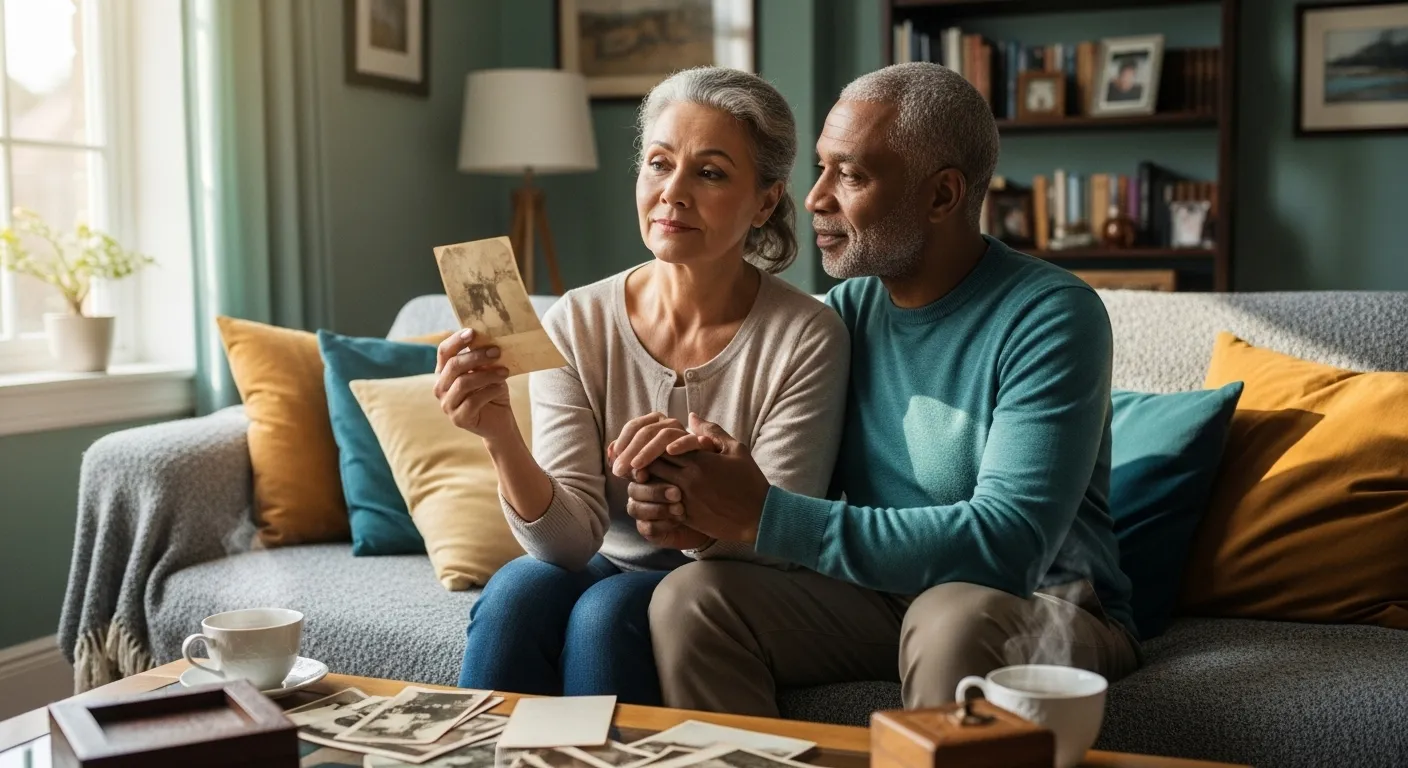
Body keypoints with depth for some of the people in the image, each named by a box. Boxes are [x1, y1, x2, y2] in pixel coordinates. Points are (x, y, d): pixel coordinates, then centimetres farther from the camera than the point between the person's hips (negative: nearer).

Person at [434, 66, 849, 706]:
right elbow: (571, 539, -13)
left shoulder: (806, 340, -13)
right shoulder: (576, 324, -7)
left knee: (608, 609, -29)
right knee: (518, 588, -27)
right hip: (607, 572, 2)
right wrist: (500, 439, -31)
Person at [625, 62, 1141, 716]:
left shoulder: (1050, 316, -16)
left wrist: (764, 517, -30)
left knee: (951, 618, -37)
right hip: (882, 588, 5)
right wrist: (688, 487, -21)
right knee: (689, 596, -17)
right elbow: (800, 487, 3)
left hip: (1044, 602, -4)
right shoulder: (848, 306, 3)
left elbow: (1007, 544, -27)